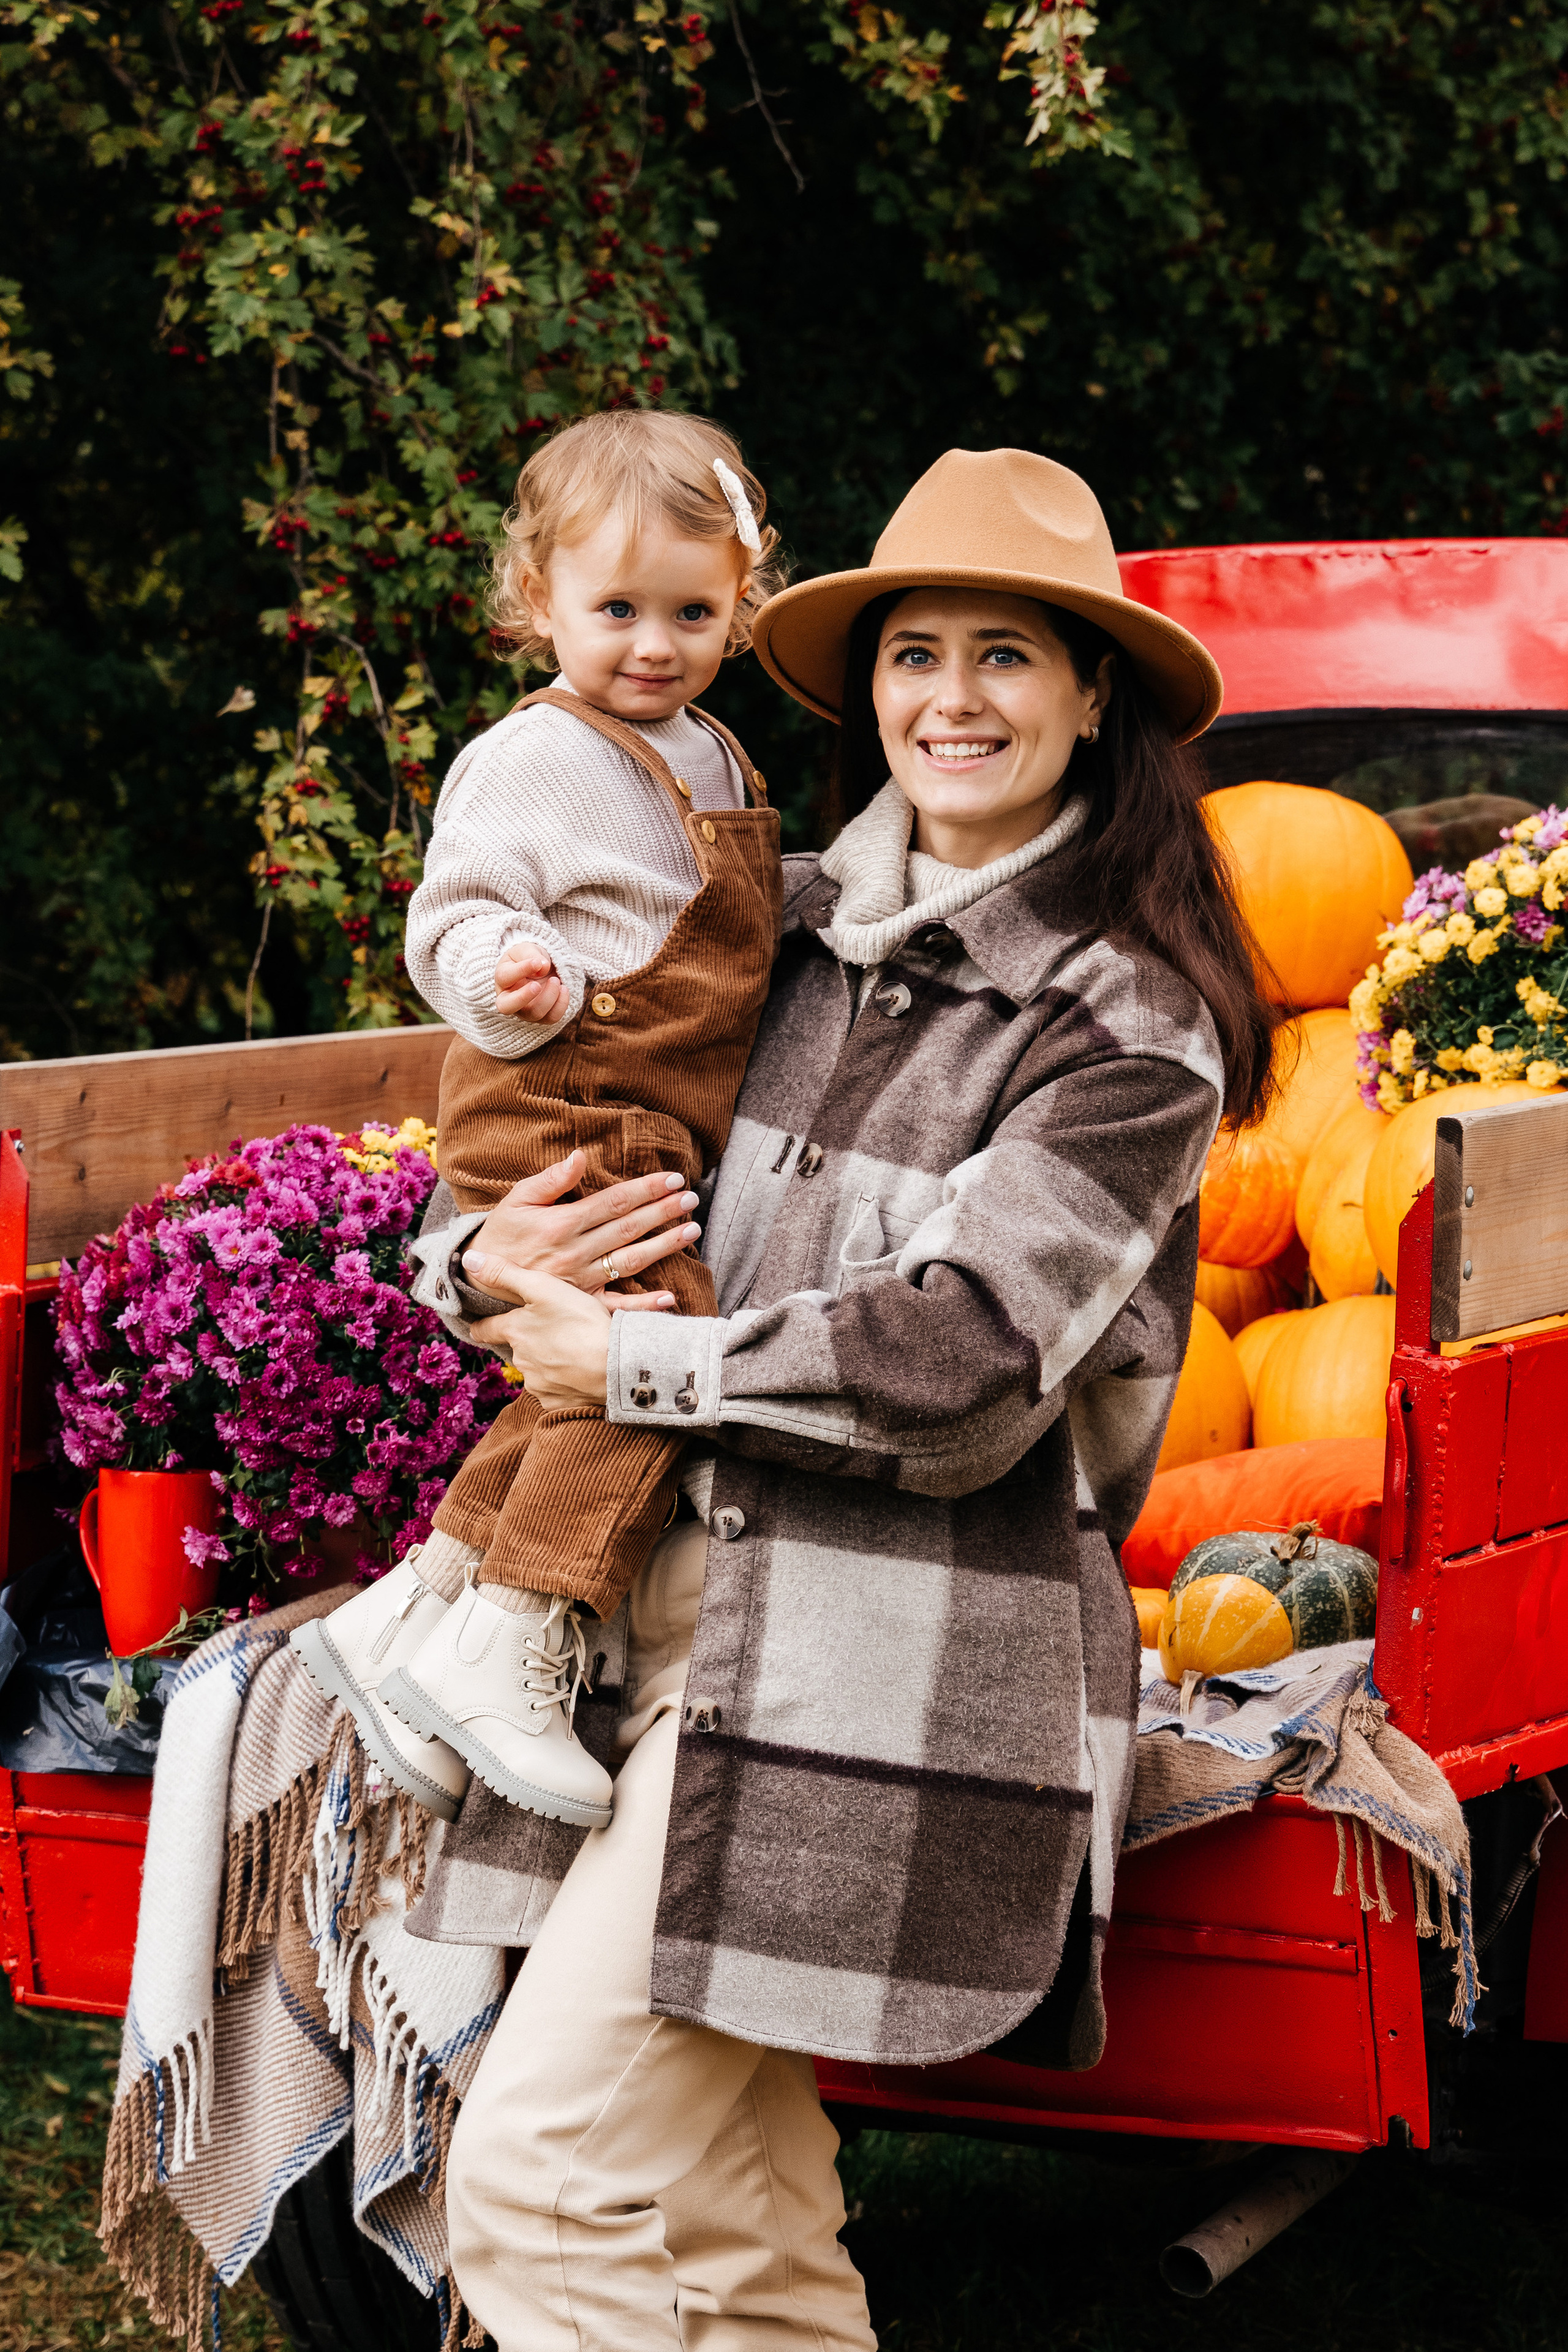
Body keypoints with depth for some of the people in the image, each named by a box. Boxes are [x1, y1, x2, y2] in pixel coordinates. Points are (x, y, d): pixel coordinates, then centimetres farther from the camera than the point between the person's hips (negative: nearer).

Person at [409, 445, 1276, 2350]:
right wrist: (488, 1256, -4)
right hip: (708, 1590, 7)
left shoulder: (1128, 1028, -6)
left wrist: (634, 1366, -9)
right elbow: (551, 1117, 19)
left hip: (902, 1668, -7)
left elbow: (962, 1366, -16)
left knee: (541, 2171, -11)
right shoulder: (797, 928, 13)